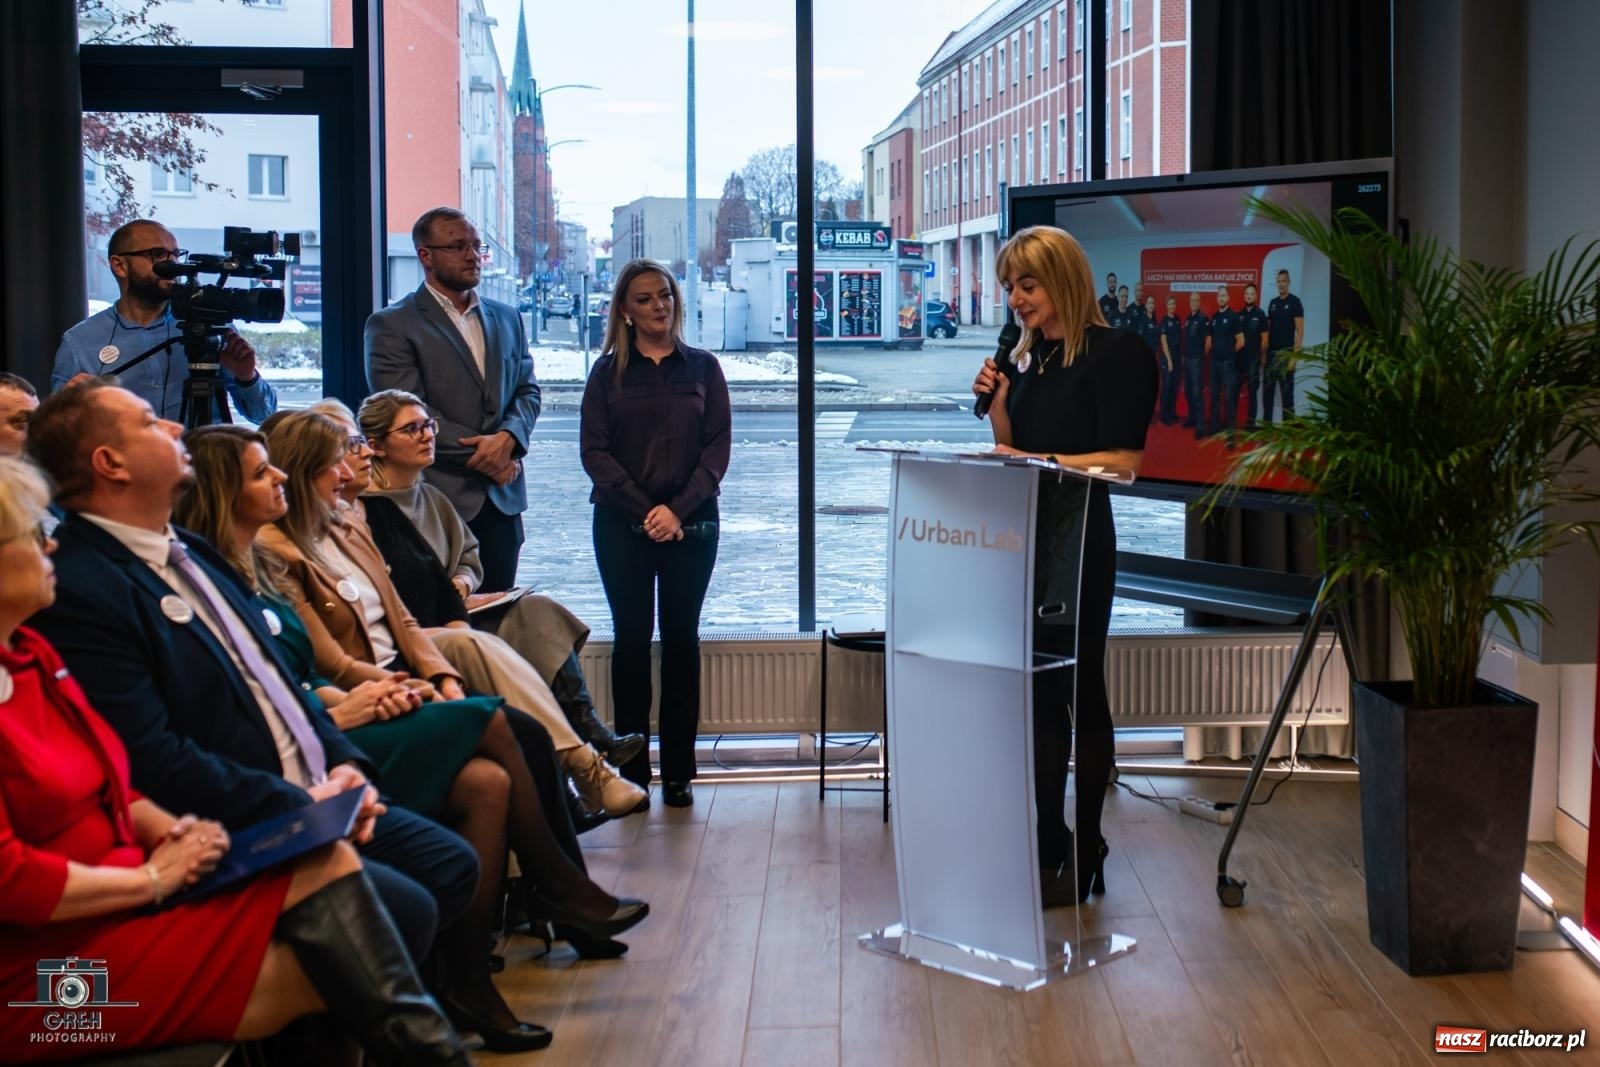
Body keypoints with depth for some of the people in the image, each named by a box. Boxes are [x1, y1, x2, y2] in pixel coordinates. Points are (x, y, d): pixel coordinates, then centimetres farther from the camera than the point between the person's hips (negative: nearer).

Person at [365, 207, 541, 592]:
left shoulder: (506, 318, 17)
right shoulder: (391, 326, -2)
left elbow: (527, 390, 14)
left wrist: (507, 437, -8)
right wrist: (482, 454, -11)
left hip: (502, 500, 5)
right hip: (438, 498, -5)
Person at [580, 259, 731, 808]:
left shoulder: (702, 367, 7)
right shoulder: (608, 371, 6)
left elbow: (719, 444, 1)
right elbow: (593, 449, -1)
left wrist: (678, 509, -11)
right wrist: (643, 510, -11)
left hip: (690, 522, 0)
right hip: (622, 523, 0)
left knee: (681, 637, 2)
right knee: (631, 637, 1)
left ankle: (678, 772, 7)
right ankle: (631, 769, 5)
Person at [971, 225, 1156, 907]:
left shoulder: (1115, 353, -9)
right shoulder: (1033, 356, 13)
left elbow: (1123, 460, -15)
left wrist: (1039, 460, -20)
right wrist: (997, 402, 0)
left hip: (1078, 544, -8)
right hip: (1026, 537, 8)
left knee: (1080, 692, 0)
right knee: (1036, 692, 11)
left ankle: (1084, 859, 8)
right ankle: (1046, 846, 20)